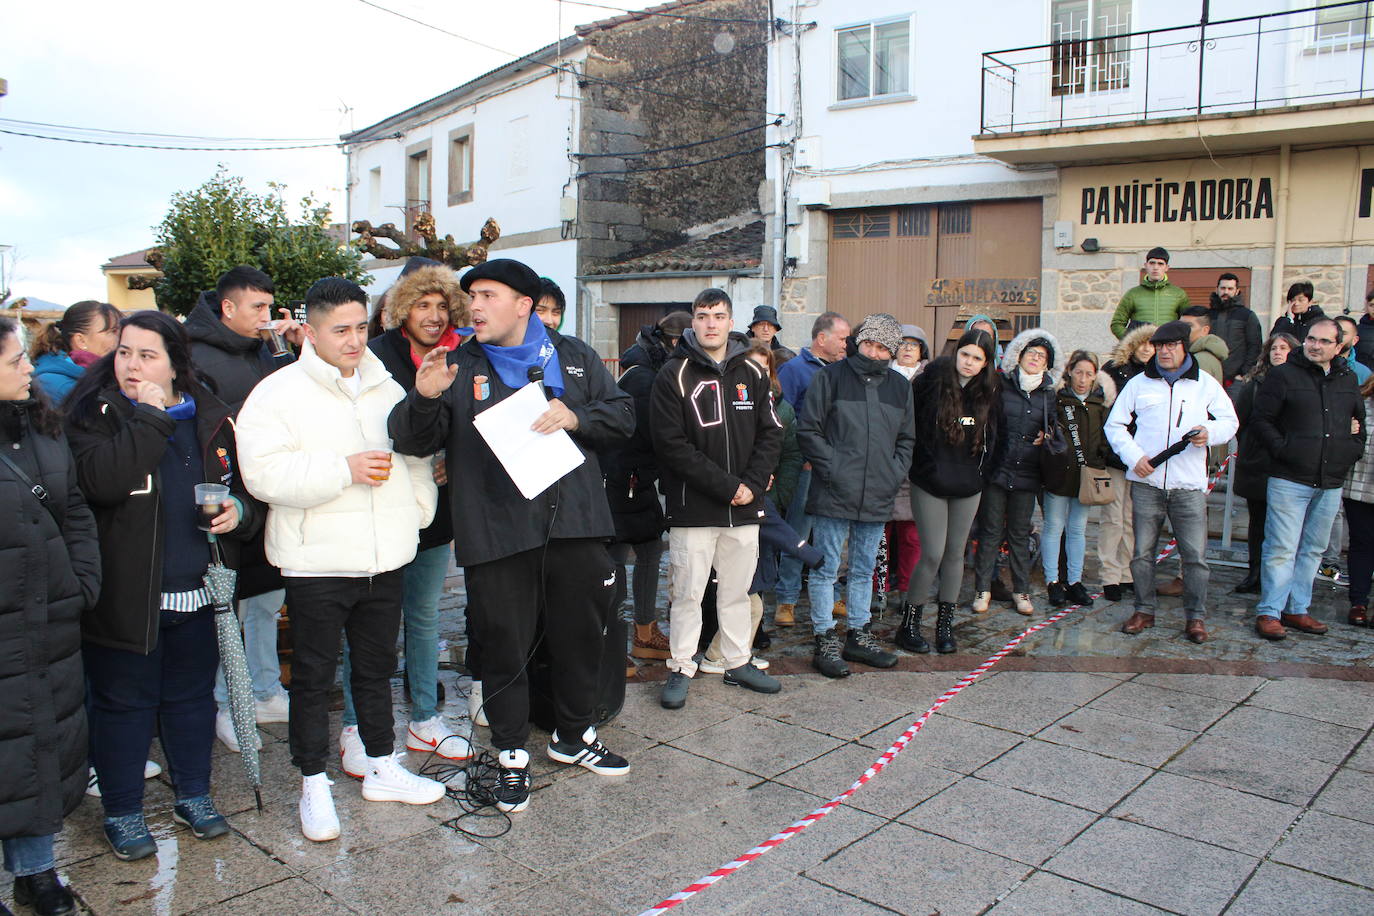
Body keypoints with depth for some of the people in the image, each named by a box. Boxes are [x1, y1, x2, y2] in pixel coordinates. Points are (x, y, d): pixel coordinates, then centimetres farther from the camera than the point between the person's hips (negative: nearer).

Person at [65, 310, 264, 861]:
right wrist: (150, 418, -24)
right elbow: (101, 481, -26)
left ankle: (194, 795, 34)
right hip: (125, 593, -3)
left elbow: (244, 484, 17)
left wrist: (240, 510, -5)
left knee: (193, 696, 16)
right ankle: (121, 811, 26)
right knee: (123, 702, 9)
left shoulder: (209, 417, 6)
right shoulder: (95, 412, -6)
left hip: (195, 590, 4)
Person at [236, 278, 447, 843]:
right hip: (317, 563, -5)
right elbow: (264, 473, -19)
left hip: (385, 559, 5)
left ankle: (382, 768, 32)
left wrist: (417, 509, 10)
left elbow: (415, 457, 21)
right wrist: (345, 469, -23)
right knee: (313, 677, 6)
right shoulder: (278, 392, -7)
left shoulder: (387, 389, 11)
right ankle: (313, 785, 21)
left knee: (377, 668, 17)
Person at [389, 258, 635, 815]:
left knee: (582, 635, 15)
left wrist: (576, 417, -10)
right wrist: (425, 398, -23)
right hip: (496, 533, -2)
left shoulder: (573, 357, 9)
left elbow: (622, 414, 8)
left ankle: (574, 734, 37)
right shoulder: (460, 367, 4)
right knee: (505, 645, 5)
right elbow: (413, 441, -2)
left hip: (575, 522, 2)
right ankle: (511, 754, 25)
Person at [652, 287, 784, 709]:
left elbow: (771, 433, 7)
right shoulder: (674, 375, -6)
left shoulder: (752, 373, 8)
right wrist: (726, 487, -16)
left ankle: (738, 663, 29)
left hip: (744, 506, 4)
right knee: (688, 593, 3)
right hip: (693, 508, -4)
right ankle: (681, 669, 17)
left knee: (737, 591, 15)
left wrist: (752, 485, -8)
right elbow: (672, 445, -13)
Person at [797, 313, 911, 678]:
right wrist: (833, 467, -13)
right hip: (833, 495, -5)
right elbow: (808, 430, -5)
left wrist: (895, 472, 4)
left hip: (877, 498, 5)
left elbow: (906, 439, 19)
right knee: (826, 569, 1)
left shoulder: (900, 386, 11)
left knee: (864, 571, 15)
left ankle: (859, 636, 27)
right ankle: (825, 641, 10)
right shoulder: (831, 377, -4)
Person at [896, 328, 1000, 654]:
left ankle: (945, 624, 22)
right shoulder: (932, 380, -9)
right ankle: (909, 624, 8)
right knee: (933, 554, -7)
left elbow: (993, 437, 15)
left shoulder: (989, 392, 4)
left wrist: (983, 472, 10)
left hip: (968, 484, 4)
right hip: (929, 481, -4)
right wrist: (913, 460, -3)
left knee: (955, 554, 10)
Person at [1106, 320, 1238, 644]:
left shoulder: (1206, 384, 8)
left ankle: (1195, 617, 10)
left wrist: (1210, 432, -10)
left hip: (1189, 485, -1)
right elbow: (1115, 425, 10)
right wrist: (1134, 456, -5)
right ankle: (1144, 610, 19)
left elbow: (1229, 421, 13)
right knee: (1142, 552, 6)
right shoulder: (1139, 383, 8)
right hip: (1146, 482, 1)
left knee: (1195, 555, -2)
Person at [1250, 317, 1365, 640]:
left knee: (1313, 550, 11)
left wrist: (1352, 452, 12)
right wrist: (1282, 451, -13)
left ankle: (1297, 609, 20)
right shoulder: (1283, 375, -2)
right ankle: (1269, 612, 1)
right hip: (1289, 480, -5)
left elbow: (1360, 421, 26)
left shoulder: (1348, 380, 13)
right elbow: (1261, 420, -4)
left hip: (1331, 483, 6)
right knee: (1282, 549, -6)